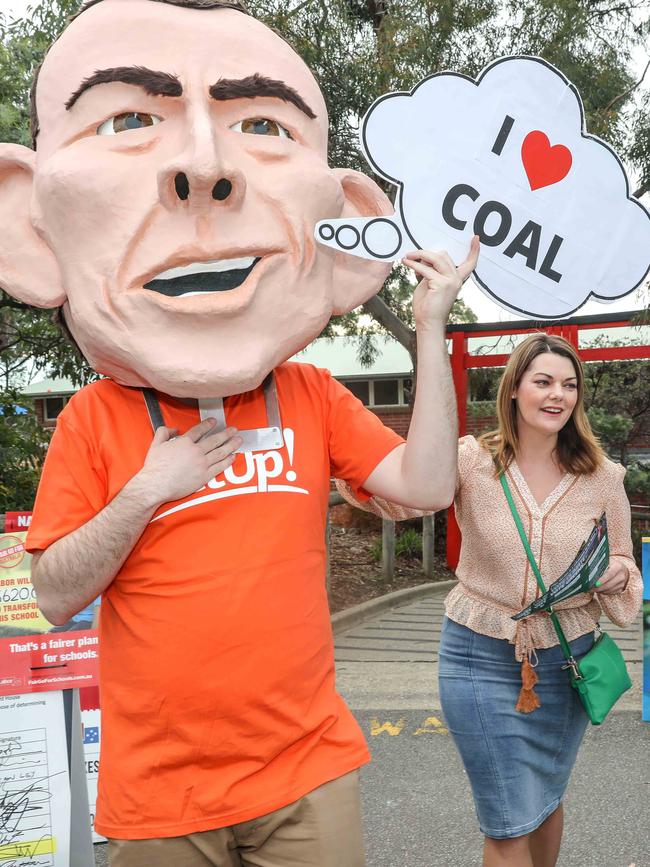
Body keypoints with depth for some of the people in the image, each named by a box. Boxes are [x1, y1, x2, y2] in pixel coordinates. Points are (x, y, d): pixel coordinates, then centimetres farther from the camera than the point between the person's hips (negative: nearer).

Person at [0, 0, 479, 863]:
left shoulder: (312, 396, -2)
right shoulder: (94, 418, -6)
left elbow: (426, 485, -9)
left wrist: (432, 329, -10)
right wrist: (147, 493, -18)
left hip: (306, 770, 1)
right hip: (156, 795, 0)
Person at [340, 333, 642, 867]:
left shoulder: (603, 477, -4)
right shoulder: (473, 461, -11)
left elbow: (623, 562, 8)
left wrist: (616, 575, -16)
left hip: (567, 661, 3)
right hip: (481, 658, -2)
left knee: (547, 800, 23)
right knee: (511, 823, 4)